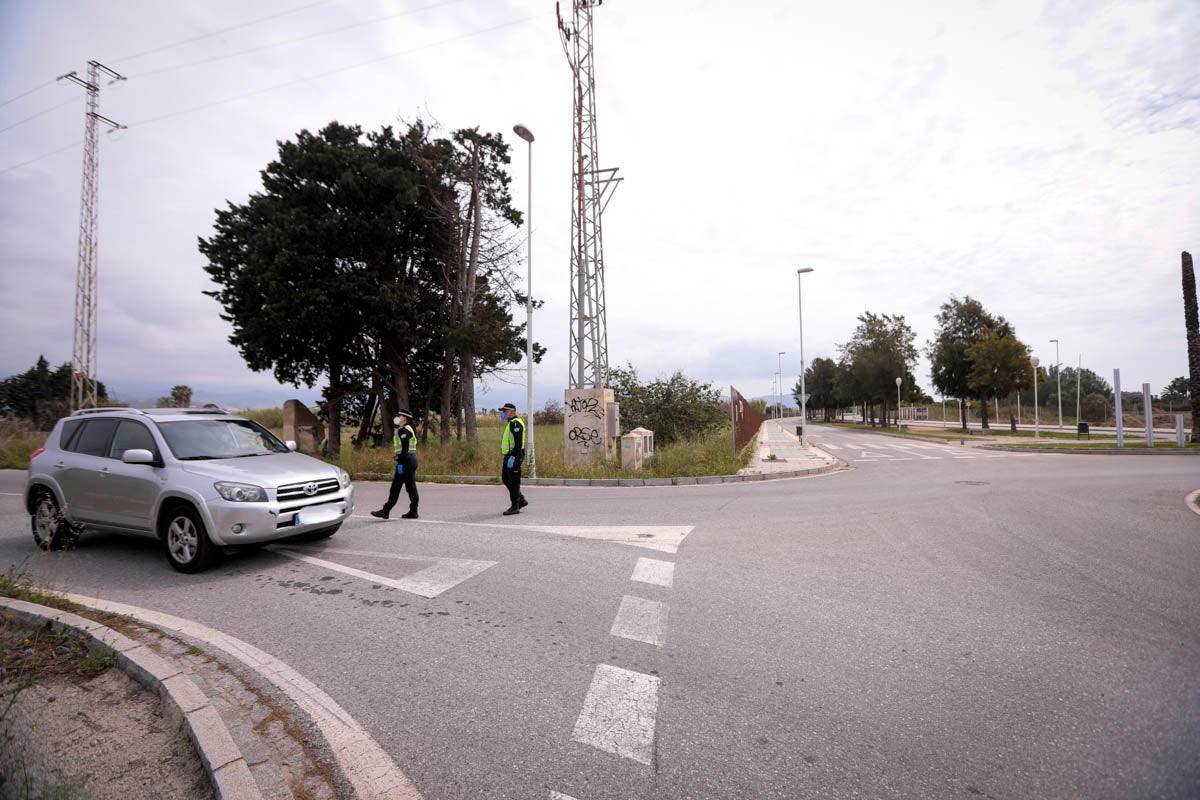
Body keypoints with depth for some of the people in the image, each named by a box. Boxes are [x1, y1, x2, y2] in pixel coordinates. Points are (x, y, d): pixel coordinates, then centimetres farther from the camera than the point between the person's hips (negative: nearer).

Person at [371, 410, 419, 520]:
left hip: (406, 460, -10)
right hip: (412, 460, 10)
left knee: (395, 487, -4)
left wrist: (401, 464, -21)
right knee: (411, 486, 9)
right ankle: (413, 511, 10)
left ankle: (385, 511, 1)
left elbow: (405, 448, -20)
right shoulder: (409, 429, 18)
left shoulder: (403, 430, -12)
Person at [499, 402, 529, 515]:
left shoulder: (515, 423, -14)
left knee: (513, 481, -4)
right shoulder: (510, 423, 20)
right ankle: (521, 500, 22)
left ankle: (515, 507, 3)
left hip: (514, 456, -11)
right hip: (509, 456, 11)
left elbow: (518, 442, -22)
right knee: (505, 479, 14)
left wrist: (514, 456, -26)